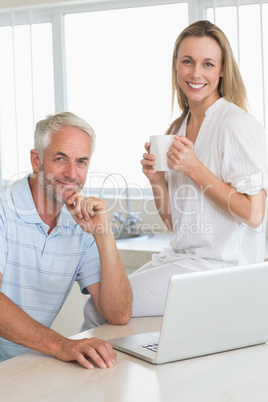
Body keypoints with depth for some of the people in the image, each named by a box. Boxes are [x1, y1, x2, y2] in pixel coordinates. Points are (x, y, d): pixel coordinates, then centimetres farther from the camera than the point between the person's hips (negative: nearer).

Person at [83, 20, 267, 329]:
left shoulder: (237, 123, -10)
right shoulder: (177, 129, 13)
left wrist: (195, 169, -17)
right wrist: (157, 181, -3)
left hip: (220, 266, -7)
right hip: (180, 256, 7)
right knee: (95, 304, -9)